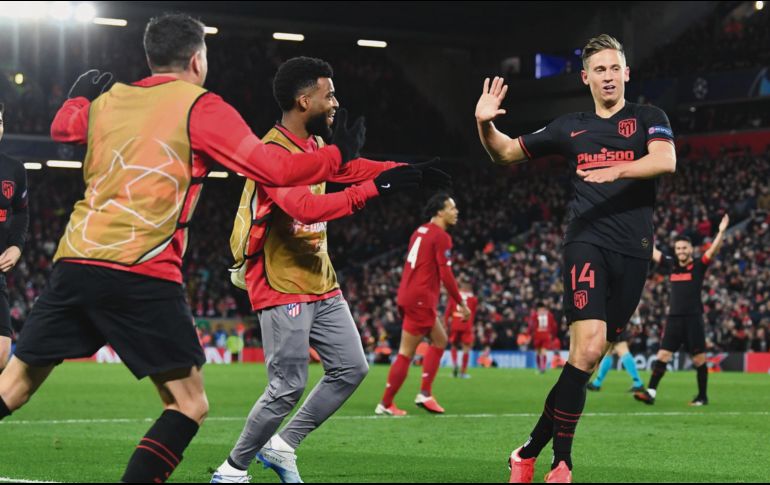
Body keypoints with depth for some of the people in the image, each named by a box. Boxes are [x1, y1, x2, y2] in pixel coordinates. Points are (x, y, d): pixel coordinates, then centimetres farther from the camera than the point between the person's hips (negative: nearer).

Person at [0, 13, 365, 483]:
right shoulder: (201, 107, 1)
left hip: (75, 262, 6)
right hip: (142, 274, -6)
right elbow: (273, 169, -4)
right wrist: (337, 156, 11)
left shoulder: (106, 98, 17)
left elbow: (61, 128, 38)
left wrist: (81, 94, 57)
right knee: (189, 406, 0)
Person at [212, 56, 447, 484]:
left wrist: (409, 171, 8)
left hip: (321, 282, 10)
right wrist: (375, 188, -34)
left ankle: (281, 446, 20)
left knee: (351, 369, 10)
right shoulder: (273, 152, -21)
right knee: (288, 388, -10)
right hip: (283, 286, -10)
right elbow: (306, 207, -33)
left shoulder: (315, 145, 9)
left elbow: (349, 167, 23)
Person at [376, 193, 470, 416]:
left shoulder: (421, 231, 15)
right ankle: (385, 405, 2)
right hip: (421, 299, -9)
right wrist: (461, 303, -9)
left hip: (408, 295, 9)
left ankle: (425, 394, 12)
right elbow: (446, 275, -16)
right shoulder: (441, 237, -12)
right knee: (406, 354, -3)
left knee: (440, 341, 18)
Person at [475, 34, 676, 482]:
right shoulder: (570, 128, 15)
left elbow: (666, 161, -12)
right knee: (588, 343, -20)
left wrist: (615, 170, -27)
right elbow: (507, 153, 23)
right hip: (588, 241, -1)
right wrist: (485, 125, 3)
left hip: (633, 251, 1)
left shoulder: (649, 119, 9)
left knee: (591, 354, 3)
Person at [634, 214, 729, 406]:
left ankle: (703, 396, 12)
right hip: (674, 318, 4)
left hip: (694, 318, -3)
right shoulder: (671, 265, 10)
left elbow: (713, 250, -14)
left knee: (699, 359, 1)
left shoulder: (698, 266, -1)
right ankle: (651, 392, -7)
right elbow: (653, 252, 20)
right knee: (663, 356, -4)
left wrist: (721, 232, -27)